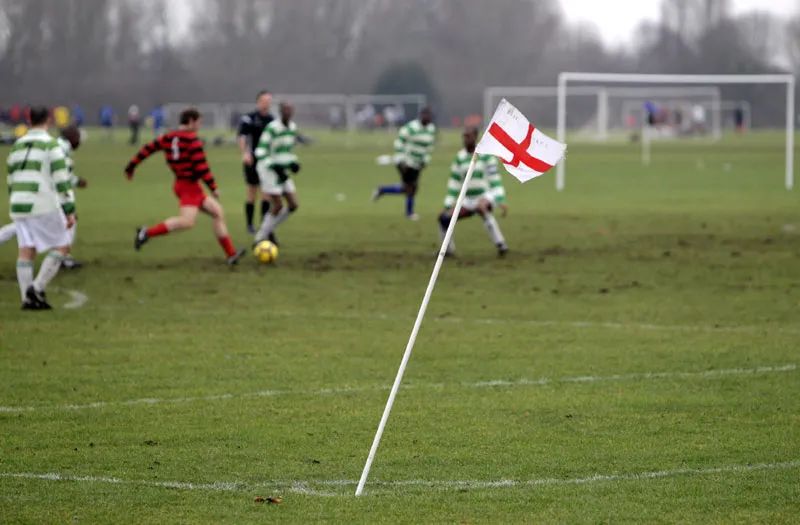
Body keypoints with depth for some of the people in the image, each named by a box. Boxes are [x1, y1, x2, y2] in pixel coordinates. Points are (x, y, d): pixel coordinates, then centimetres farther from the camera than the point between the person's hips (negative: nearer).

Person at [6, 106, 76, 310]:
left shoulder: (17, 146, 14)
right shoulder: (51, 145, -7)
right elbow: (62, 180, -12)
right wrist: (70, 211, -11)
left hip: (19, 204, 6)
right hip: (44, 205, -6)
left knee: (26, 251, 6)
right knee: (62, 247, 4)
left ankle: (27, 299, 0)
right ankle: (37, 288, -8)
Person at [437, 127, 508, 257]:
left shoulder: (486, 154, -9)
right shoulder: (460, 157, 7)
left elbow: (494, 178, -13)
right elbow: (454, 182, 10)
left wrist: (501, 200, -21)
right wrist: (448, 205, 7)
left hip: (486, 197, -6)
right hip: (468, 201, 6)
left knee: (482, 208, -40)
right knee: (444, 218, -5)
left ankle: (501, 245, -35)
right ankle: (448, 250, 17)